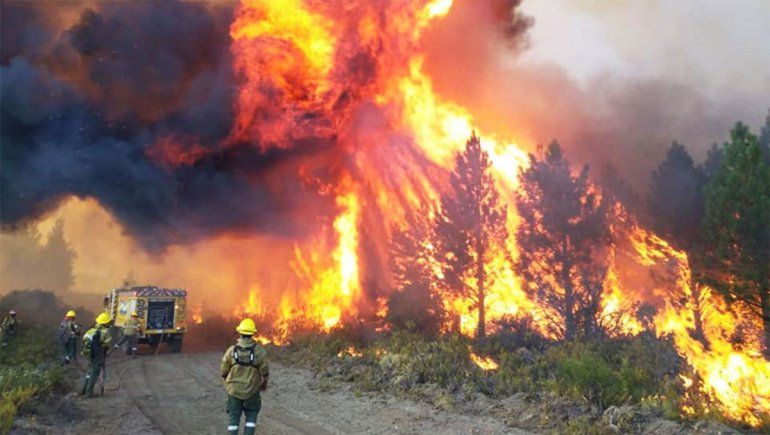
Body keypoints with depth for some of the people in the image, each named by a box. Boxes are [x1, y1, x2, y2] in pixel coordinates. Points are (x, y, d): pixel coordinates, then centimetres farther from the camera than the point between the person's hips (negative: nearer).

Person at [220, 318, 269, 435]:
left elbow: (223, 372, -4)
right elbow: (264, 372, -10)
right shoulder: (260, 351, -15)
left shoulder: (231, 350, -12)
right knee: (251, 415, 19)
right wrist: (265, 384, 11)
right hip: (252, 390, -1)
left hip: (234, 389, 1)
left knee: (234, 417, 17)